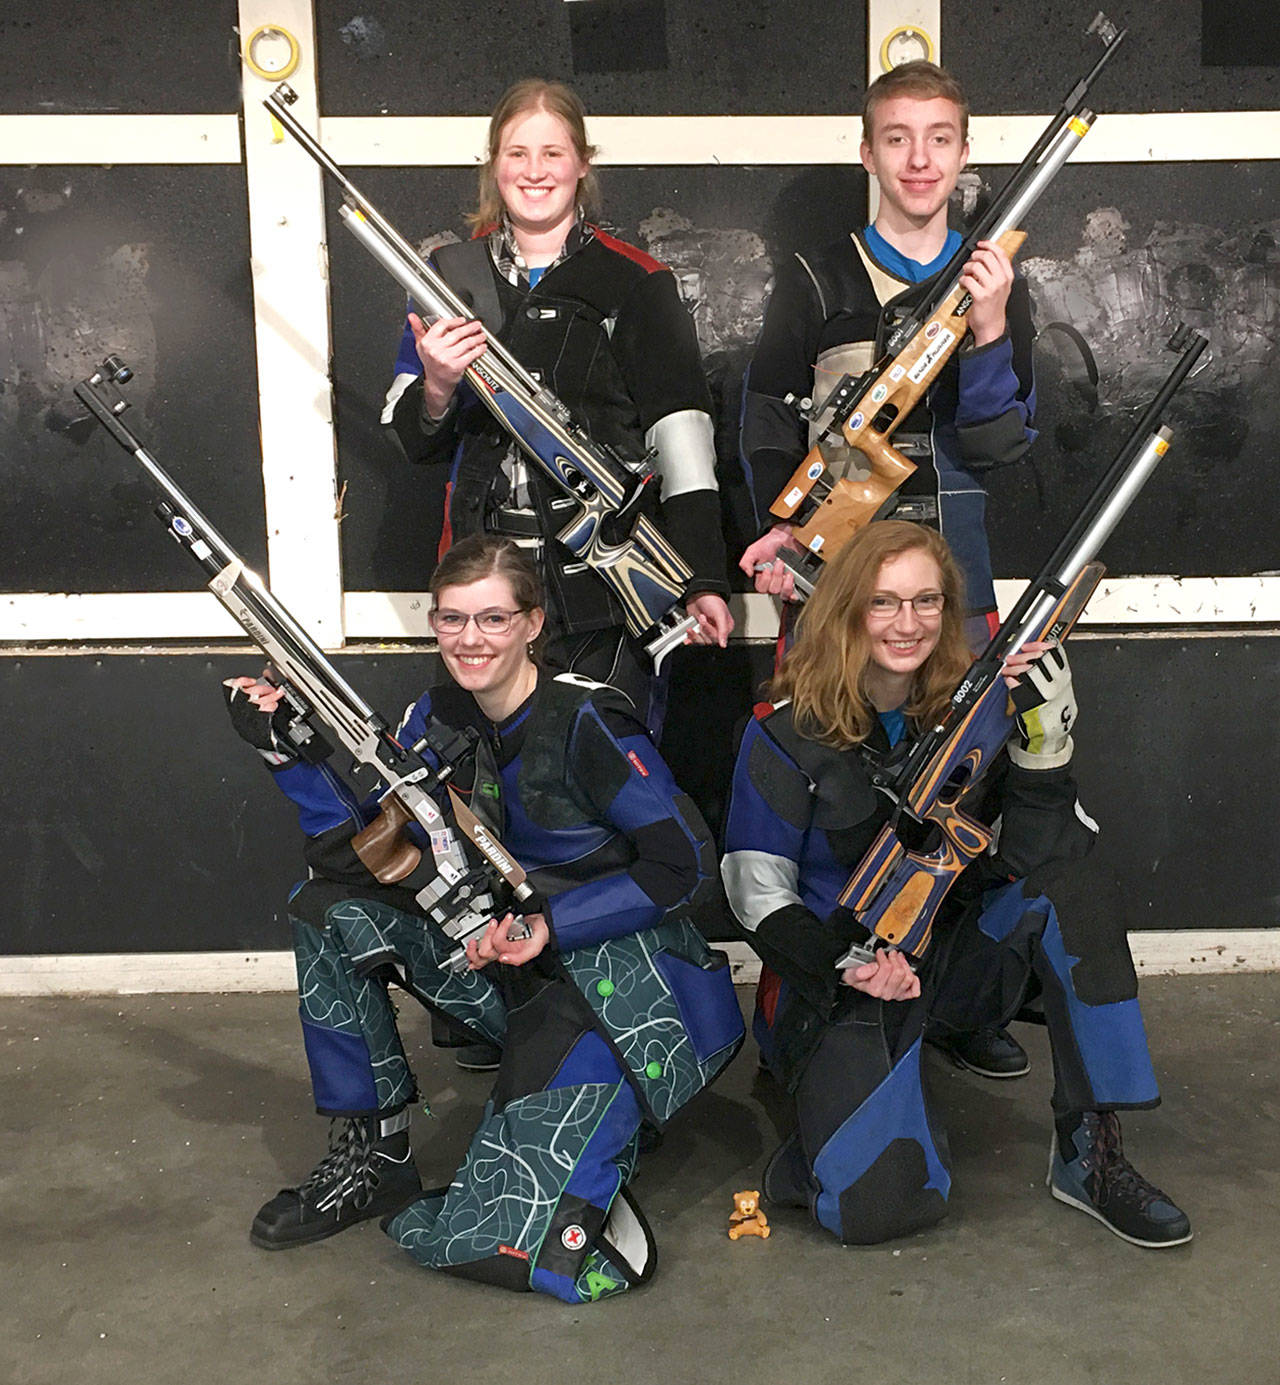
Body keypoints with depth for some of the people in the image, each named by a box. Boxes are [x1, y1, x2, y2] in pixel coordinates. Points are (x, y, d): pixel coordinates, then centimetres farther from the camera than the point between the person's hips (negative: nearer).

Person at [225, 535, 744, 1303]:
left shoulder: (586, 720, -17)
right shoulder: (440, 716, 3)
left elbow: (684, 863, -16)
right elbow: (363, 850, -2)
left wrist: (551, 923, -22)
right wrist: (290, 751, -12)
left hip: (623, 979, -7)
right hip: (515, 959, 7)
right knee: (336, 907, -7)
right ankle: (374, 1151, 4)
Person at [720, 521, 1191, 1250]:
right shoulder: (788, 733, -10)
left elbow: (1037, 860, -12)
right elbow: (759, 893, -8)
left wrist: (1046, 741, -27)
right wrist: (846, 963, -25)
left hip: (955, 956, 4)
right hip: (833, 976, -3)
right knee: (881, 1205, -23)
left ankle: (1091, 1151, -16)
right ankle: (818, 1084, 12)